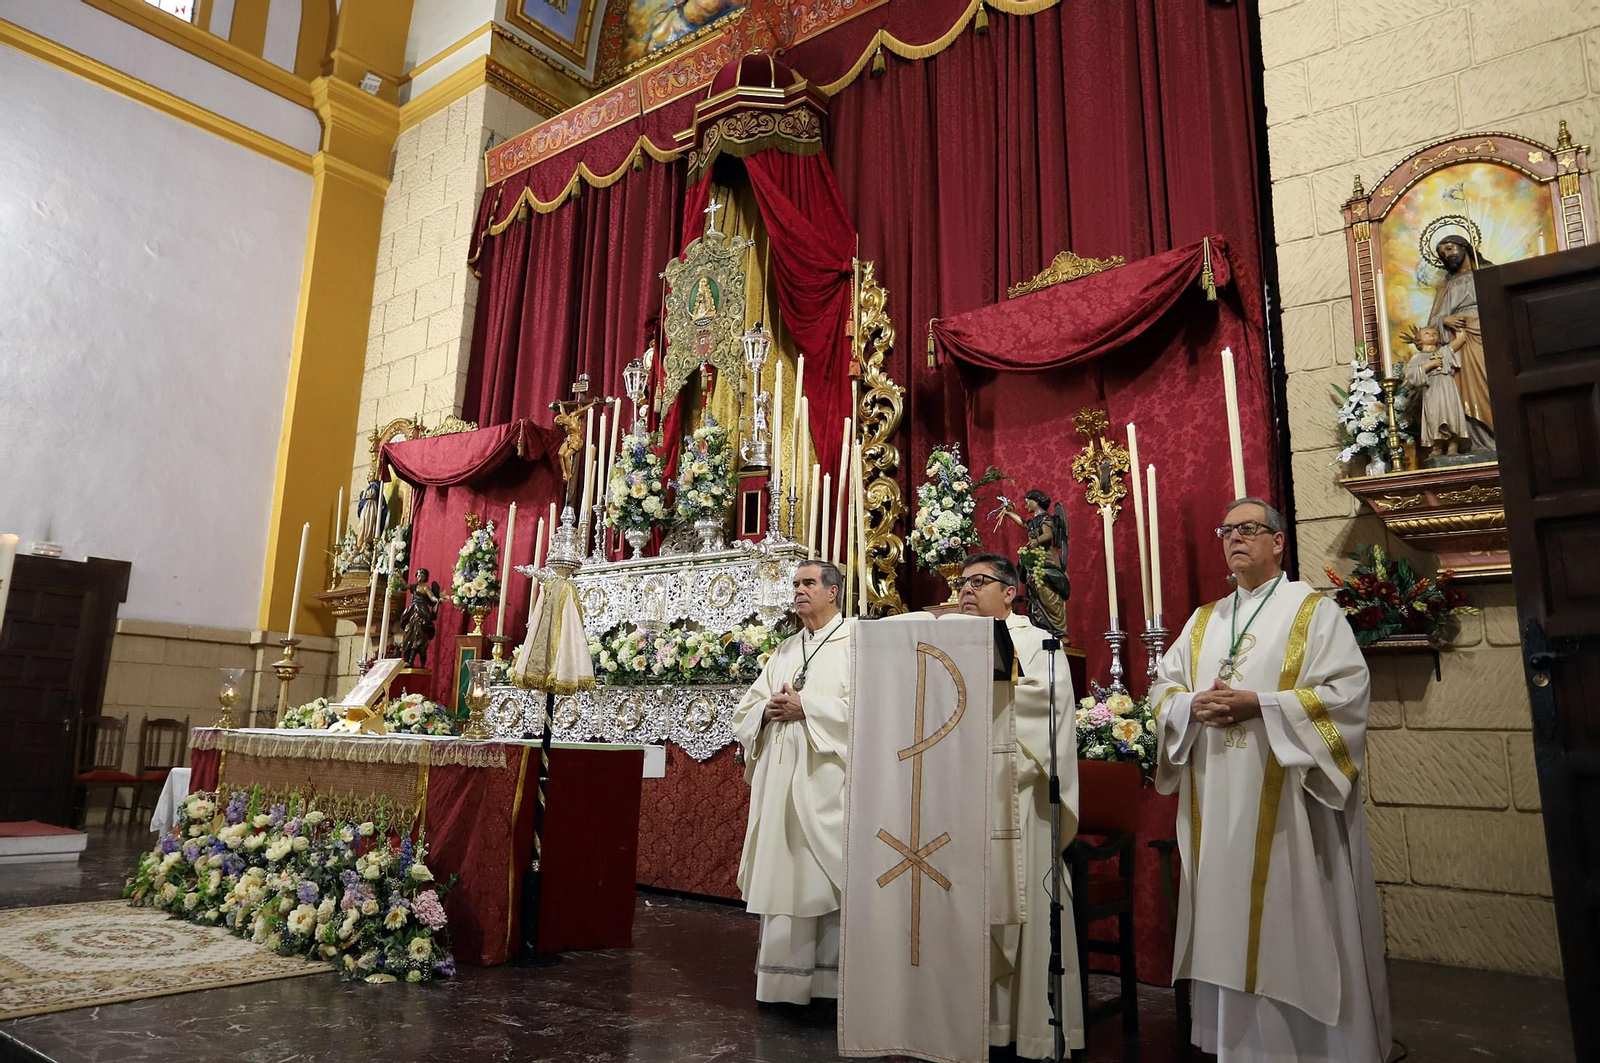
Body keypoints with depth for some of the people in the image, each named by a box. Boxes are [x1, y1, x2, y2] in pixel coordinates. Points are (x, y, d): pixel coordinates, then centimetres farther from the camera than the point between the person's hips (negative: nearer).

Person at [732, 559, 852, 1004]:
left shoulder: (855, 642, -1)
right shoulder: (785, 650, 19)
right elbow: (746, 709, 17)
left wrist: (804, 707, -14)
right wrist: (768, 710, -4)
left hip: (826, 777, -6)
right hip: (780, 777, 6)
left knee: (828, 875, -3)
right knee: (783, 872, 7)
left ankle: (833, 978, 8)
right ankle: (785, 977, 16)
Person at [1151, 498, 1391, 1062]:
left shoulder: (1314, 610, 0)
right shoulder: (1203, 621, 15)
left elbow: (1347, 693, -11)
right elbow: (1162, 688, 12)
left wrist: (1257, 704, -18)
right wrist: (1194, 706, -9)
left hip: (1288, 805, -4)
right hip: (1217, 807, 5)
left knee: (1292, 929, 2)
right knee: (1229, 929, 10)